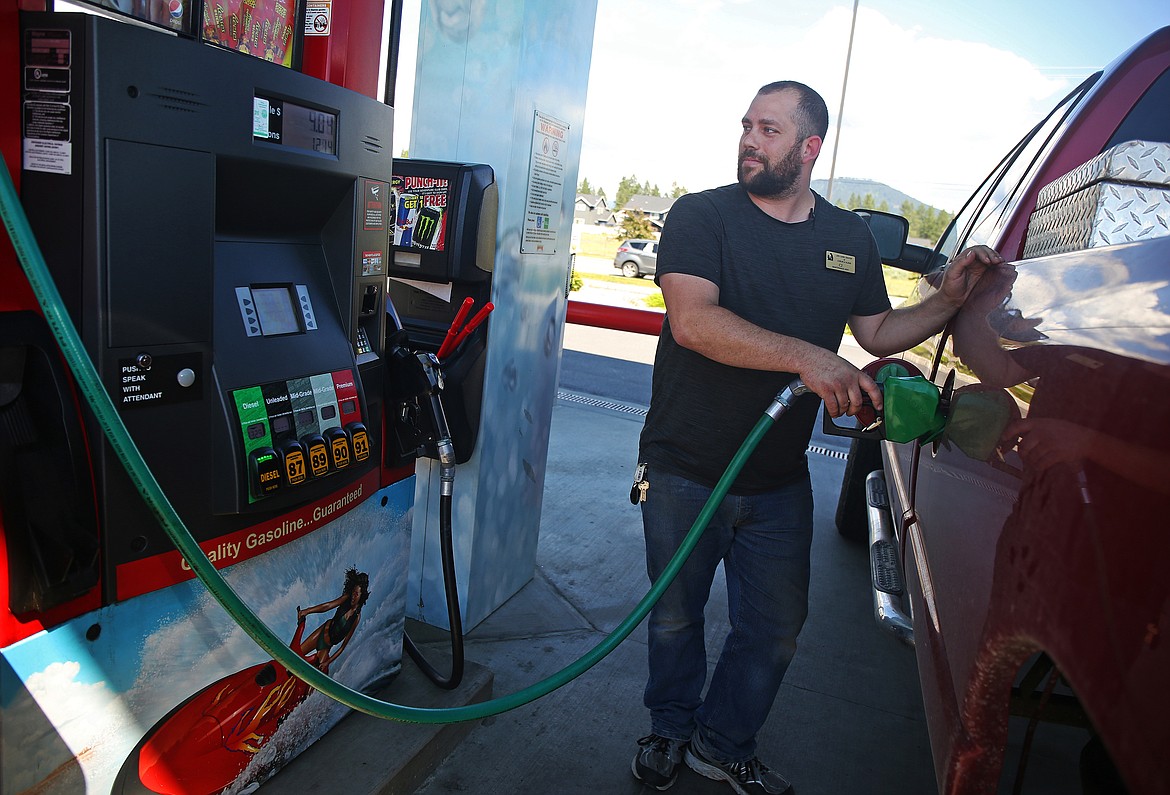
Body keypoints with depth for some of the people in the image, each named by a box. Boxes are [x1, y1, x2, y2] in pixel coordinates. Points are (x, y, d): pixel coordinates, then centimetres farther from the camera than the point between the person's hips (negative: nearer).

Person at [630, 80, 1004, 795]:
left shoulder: (852, 238, 6)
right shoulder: (701, 216, -9)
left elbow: (878, 332, 16)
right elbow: (692, 320, -25)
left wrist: (949, 299, -1)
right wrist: (807, 357, -34)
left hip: (781, 482, 4)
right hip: (685, 472, -3)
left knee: (775, 629, 14)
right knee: (675, 618, 14)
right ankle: (671, 730, 41)